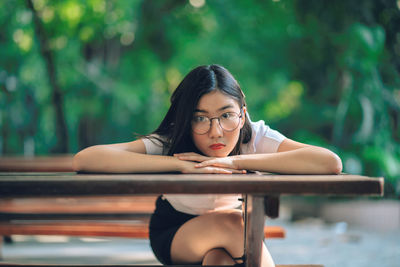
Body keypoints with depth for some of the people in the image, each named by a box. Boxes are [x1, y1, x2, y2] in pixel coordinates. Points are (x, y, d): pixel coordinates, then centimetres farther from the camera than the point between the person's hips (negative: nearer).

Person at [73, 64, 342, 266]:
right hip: (173, 233, -1)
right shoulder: (168, 144, -29)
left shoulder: (255, 137, -27)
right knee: (230, 222, -31)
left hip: (233, 231, 1)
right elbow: (83, 160, -43)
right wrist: (181, 164, -45)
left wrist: (236, 161, -42)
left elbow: (331, 163, -42)